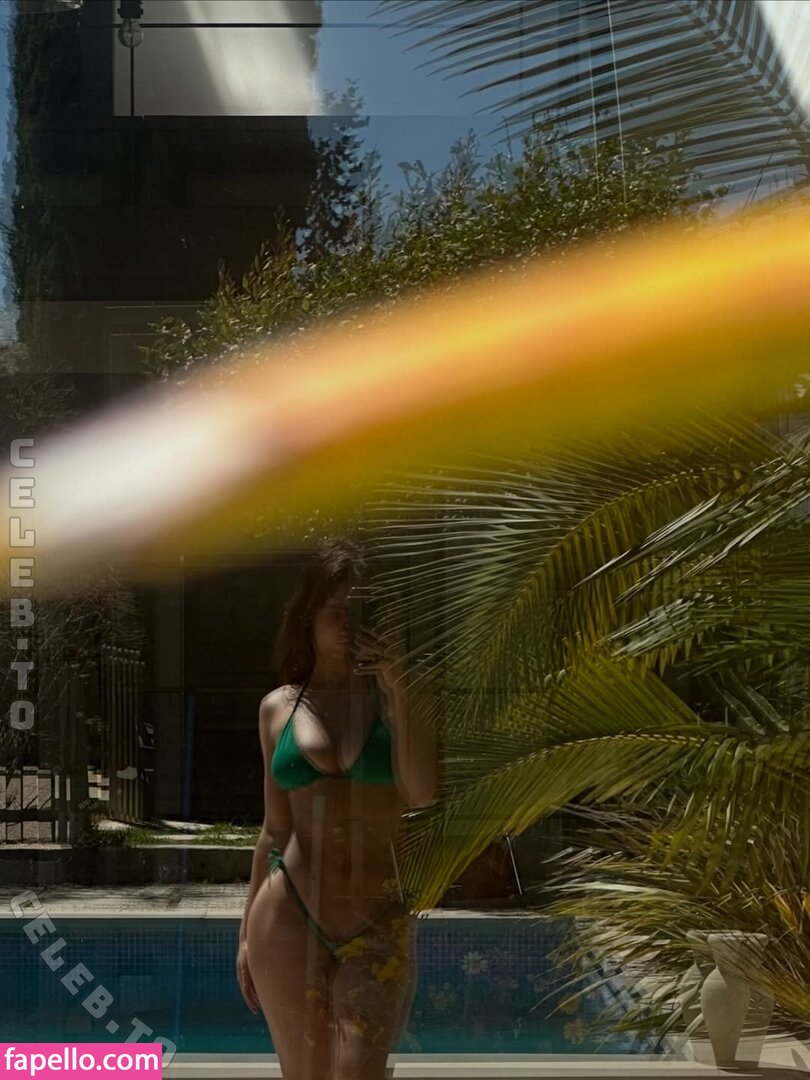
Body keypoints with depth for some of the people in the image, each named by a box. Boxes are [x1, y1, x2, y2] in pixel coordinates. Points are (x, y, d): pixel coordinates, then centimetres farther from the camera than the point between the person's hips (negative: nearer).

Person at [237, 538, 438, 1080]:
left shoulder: (397, 697, 3)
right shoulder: (278, 707, 9)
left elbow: (423, 792, -14)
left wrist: (397, 687, -15)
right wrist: (248, 931, 16)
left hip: (381, 923, -1)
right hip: (288, 918, 2)